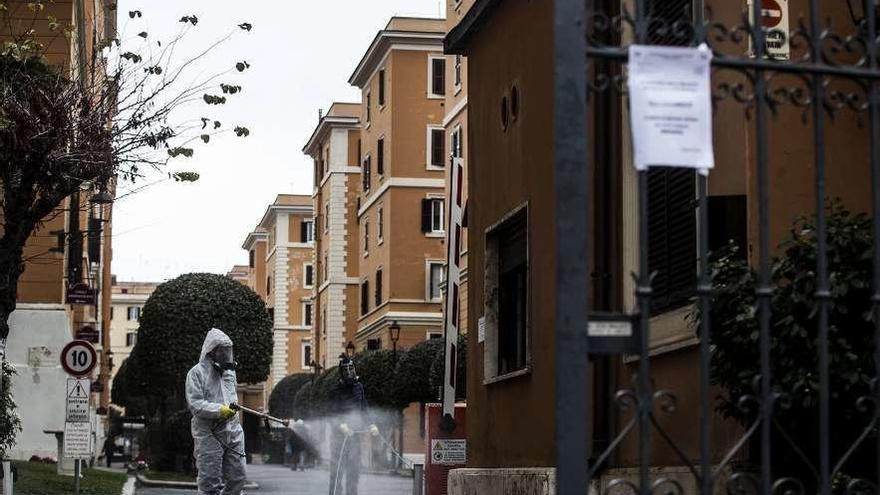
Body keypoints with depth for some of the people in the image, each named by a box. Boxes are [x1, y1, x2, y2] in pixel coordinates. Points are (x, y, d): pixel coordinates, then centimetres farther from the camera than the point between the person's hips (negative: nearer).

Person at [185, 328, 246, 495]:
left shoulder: (229, 371, 15)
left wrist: (233, 406, 12)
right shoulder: (196, 373, -7)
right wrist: (220, 410, -23)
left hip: (232, 431, 6)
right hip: (209, 433, -6)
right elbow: (195, 404, -15)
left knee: (237, 478, 9)